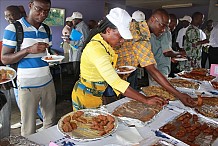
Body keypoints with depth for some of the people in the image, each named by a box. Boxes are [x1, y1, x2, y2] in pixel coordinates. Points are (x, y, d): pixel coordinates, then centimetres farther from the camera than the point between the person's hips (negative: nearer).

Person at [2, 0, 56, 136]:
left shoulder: (47, 30, 9)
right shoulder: (13, 28, -7)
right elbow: (5, 59, -9)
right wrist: (29, 50, -23)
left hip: (48, 82, 5)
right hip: (28, 86, -5)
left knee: (50, 122, 14)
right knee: (29, 129, 5)